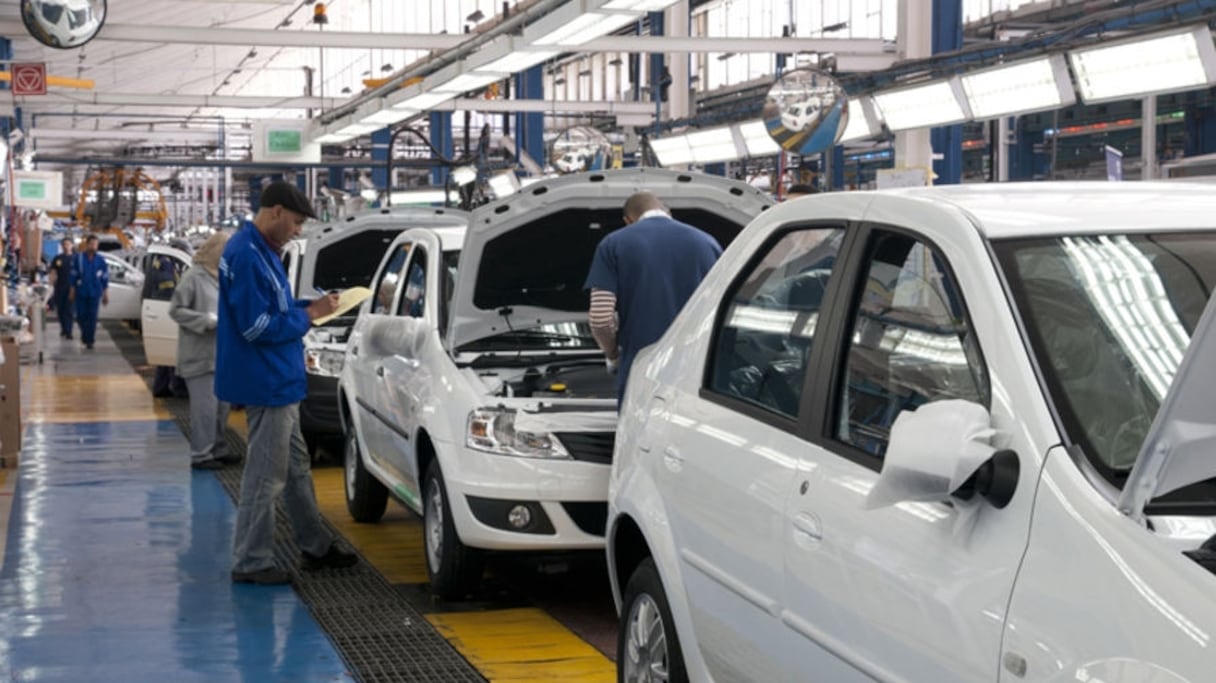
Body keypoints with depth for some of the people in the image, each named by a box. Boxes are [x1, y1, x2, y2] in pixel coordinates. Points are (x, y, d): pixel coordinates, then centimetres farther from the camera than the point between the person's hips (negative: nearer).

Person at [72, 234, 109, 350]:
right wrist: (72, 290, 2)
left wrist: (105, 294, 6)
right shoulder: (78, 258, 2)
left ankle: (89, 340, 1)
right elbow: (73, 275, 5)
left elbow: (105, 278, 8)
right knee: (81, 316, 1)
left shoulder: (100, 260, 4)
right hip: (81, 293, 0)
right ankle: (84, 332, 29)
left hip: (95, 293, 0)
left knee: (92, 317, -4)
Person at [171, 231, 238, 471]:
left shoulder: (223, 277, 13)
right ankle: (200, 454, 0)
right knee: (205, 406, -7)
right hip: (200, 355, -8)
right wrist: (208, 321, -18)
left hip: (222, 354, 8)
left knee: (222, 406, 14)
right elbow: (176, 310, -12)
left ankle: (217, 449, 25)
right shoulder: (194, 277, -10)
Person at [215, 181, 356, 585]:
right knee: (265, 475, -3)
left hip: (279, 383, 11)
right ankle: (250, 563, 5)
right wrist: (310, 314, -15)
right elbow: (258, 326, -24)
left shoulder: (261, 251, 11)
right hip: (266, 383, -11)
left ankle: (316, 547, 30)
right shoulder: (247, 256, -21)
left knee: (295, 465, 19)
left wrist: (310, 305, 5)